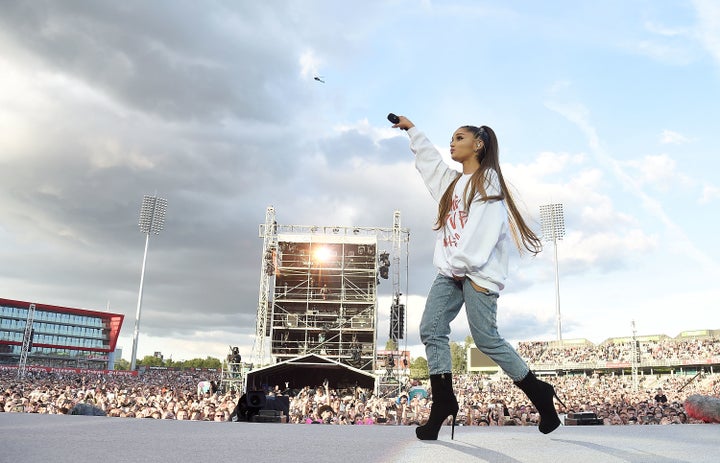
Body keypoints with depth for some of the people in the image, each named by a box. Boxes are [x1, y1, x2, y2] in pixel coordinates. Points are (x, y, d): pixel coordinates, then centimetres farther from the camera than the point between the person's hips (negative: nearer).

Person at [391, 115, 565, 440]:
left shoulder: (487, 178, 2)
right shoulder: (452, 180, 25)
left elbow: (484, 227, -11)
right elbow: (428, 157, 42)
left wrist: (463, 265, -17)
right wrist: (411, 130, 50)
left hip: (477, 271, -8)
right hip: (451, 271, 8)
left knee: (485, 338, -12)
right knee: (431, 330, -7)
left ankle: (538, 393, 6)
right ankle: (442, 404, -7)